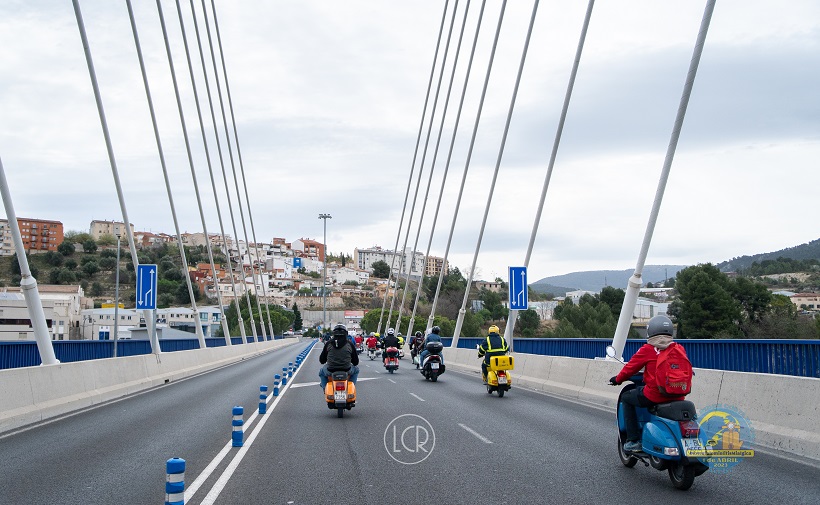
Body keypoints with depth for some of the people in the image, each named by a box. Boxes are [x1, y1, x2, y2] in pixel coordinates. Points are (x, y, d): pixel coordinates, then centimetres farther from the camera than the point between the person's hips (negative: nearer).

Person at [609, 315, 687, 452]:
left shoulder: (648, 349, -5)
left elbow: (631, 367, 3)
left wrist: (617, 379, 21)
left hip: (654, 395, -5)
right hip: (678, 397, 6)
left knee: (626, 398, 17)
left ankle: (633, 440, 10)